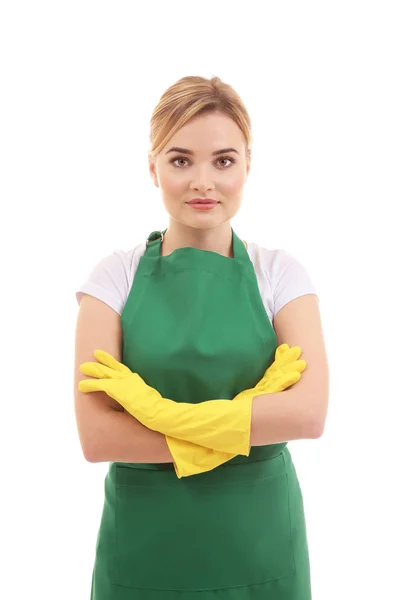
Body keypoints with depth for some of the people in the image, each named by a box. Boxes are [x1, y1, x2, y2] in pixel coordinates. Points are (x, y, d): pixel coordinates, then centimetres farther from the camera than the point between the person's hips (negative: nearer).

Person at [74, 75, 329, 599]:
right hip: (143, 545, 0)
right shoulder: (116, 276, -6)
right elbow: (96, 435, -15)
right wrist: (257, 421, -18)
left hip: (259, 543, 1)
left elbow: (309, 413, -17)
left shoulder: (279, 273, -4)